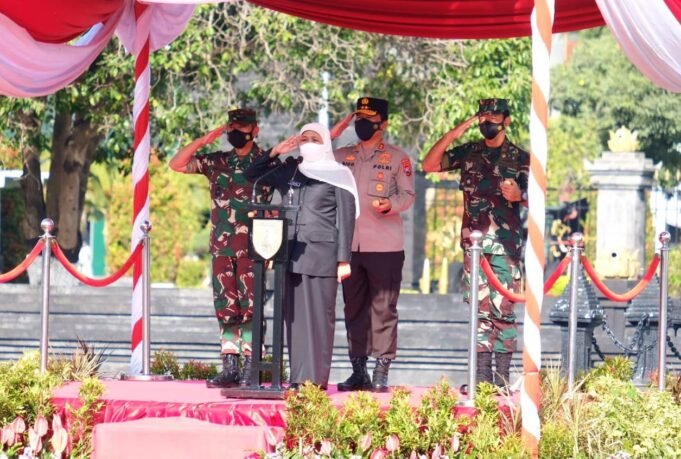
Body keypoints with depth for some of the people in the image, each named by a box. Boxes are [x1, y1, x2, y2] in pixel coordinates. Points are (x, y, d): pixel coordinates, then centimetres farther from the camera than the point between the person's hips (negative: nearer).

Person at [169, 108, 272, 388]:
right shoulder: (217, 162, 14)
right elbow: (177, 165, 10)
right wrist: (204, 141, 1)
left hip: (252, 247, -4)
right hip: (222, 246, 4)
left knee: (249, 307, -7)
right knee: (225, 308, 4)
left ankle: (250, 369, -6)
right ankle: (229, 368, 8)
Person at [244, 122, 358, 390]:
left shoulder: (337, 175, 3)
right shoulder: (289, 172, 16)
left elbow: (346, 218, -1)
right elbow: (253, 175, 24)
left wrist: (343, 259, -8)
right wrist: (274, 154, 10)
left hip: (321, 254, -5)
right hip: (291, 254, 5)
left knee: (319, 315, -6)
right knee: (294, 315, 4)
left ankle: (317, 378, -7)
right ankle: (298, 378, 6)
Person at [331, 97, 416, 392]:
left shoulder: (397, 157, 4)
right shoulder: (343, 156, 17)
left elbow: (408, 195, -2)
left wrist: (390, 205, -21)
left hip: (384, 245, -5)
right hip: (349, 243, 5)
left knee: (383, 309, -5)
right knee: (353, 309, 8)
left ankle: (381, 374, -4)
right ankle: (358, 371, 14)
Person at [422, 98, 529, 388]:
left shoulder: (520, 158, 4)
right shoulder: (468, 153, 12)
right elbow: (429, 165, 5)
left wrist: (519, 196, -19)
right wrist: (454, 134, -4)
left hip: (505, 242, -3)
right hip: (474, 242, 3)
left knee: (502, 308, -7)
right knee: (480, 308, 4)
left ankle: (502, 378, -6)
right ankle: (482, 377, 5)